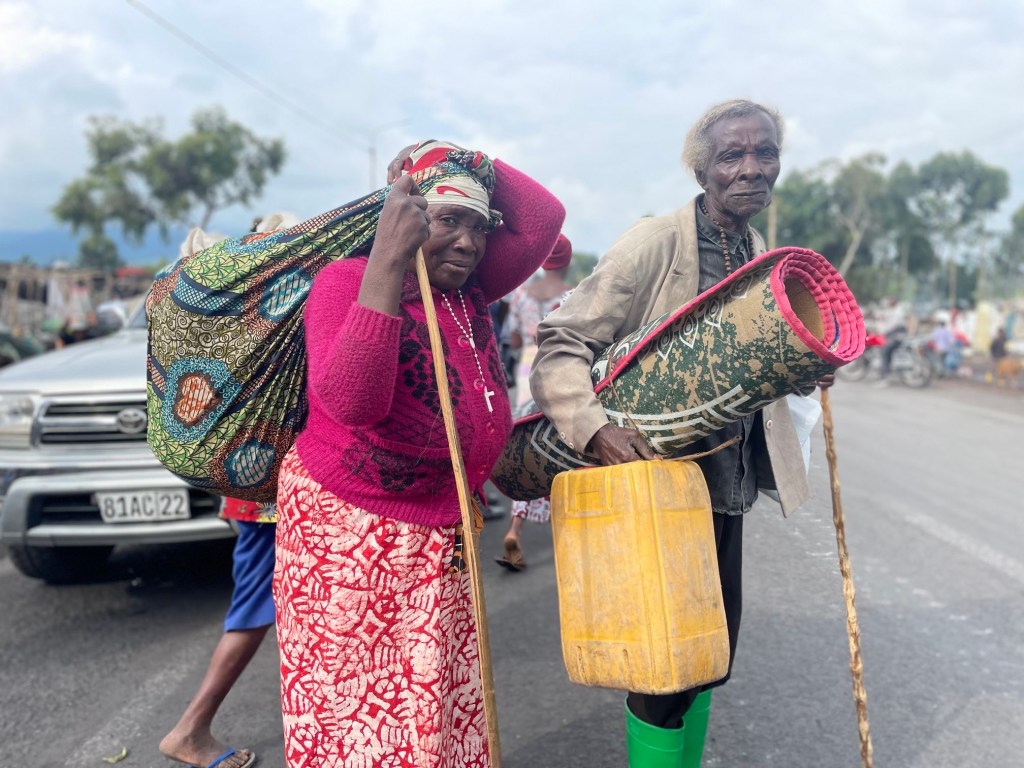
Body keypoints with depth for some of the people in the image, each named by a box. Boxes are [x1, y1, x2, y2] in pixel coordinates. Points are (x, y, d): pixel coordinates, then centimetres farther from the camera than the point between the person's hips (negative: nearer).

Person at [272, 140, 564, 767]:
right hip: (346, 529, -6)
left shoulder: (471, 292, 4)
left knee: (436, 706, 12)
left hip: (442, 539, 6)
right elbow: (350, 402, -32)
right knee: (347, 705, 6)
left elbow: (544, 219, -1)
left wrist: (471, 163, -5)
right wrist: (388, 262, -36)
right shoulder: (348, 280, -16)